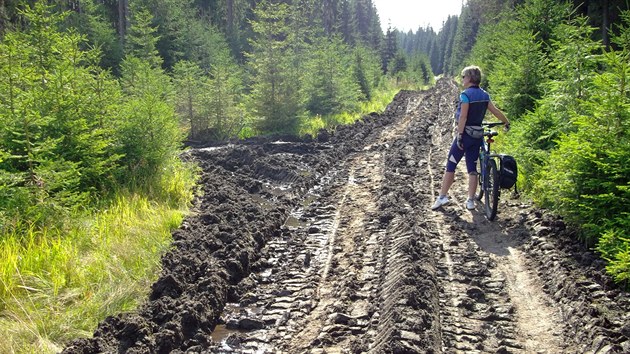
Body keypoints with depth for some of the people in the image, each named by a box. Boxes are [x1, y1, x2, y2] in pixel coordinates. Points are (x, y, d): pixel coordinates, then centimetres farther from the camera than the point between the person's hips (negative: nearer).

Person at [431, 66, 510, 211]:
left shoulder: (466, 94, -14)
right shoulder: (484, 95, 7)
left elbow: (463, 117, -19)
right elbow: (496, 111, 11)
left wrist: (459, 136, -18)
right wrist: (507, 123, 26)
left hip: (465, 133, -7)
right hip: (478, 135, 7)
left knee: (450, 166, 2)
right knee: (472, 168, 10)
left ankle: (442, 197, 3)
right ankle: (471, 200, 11)